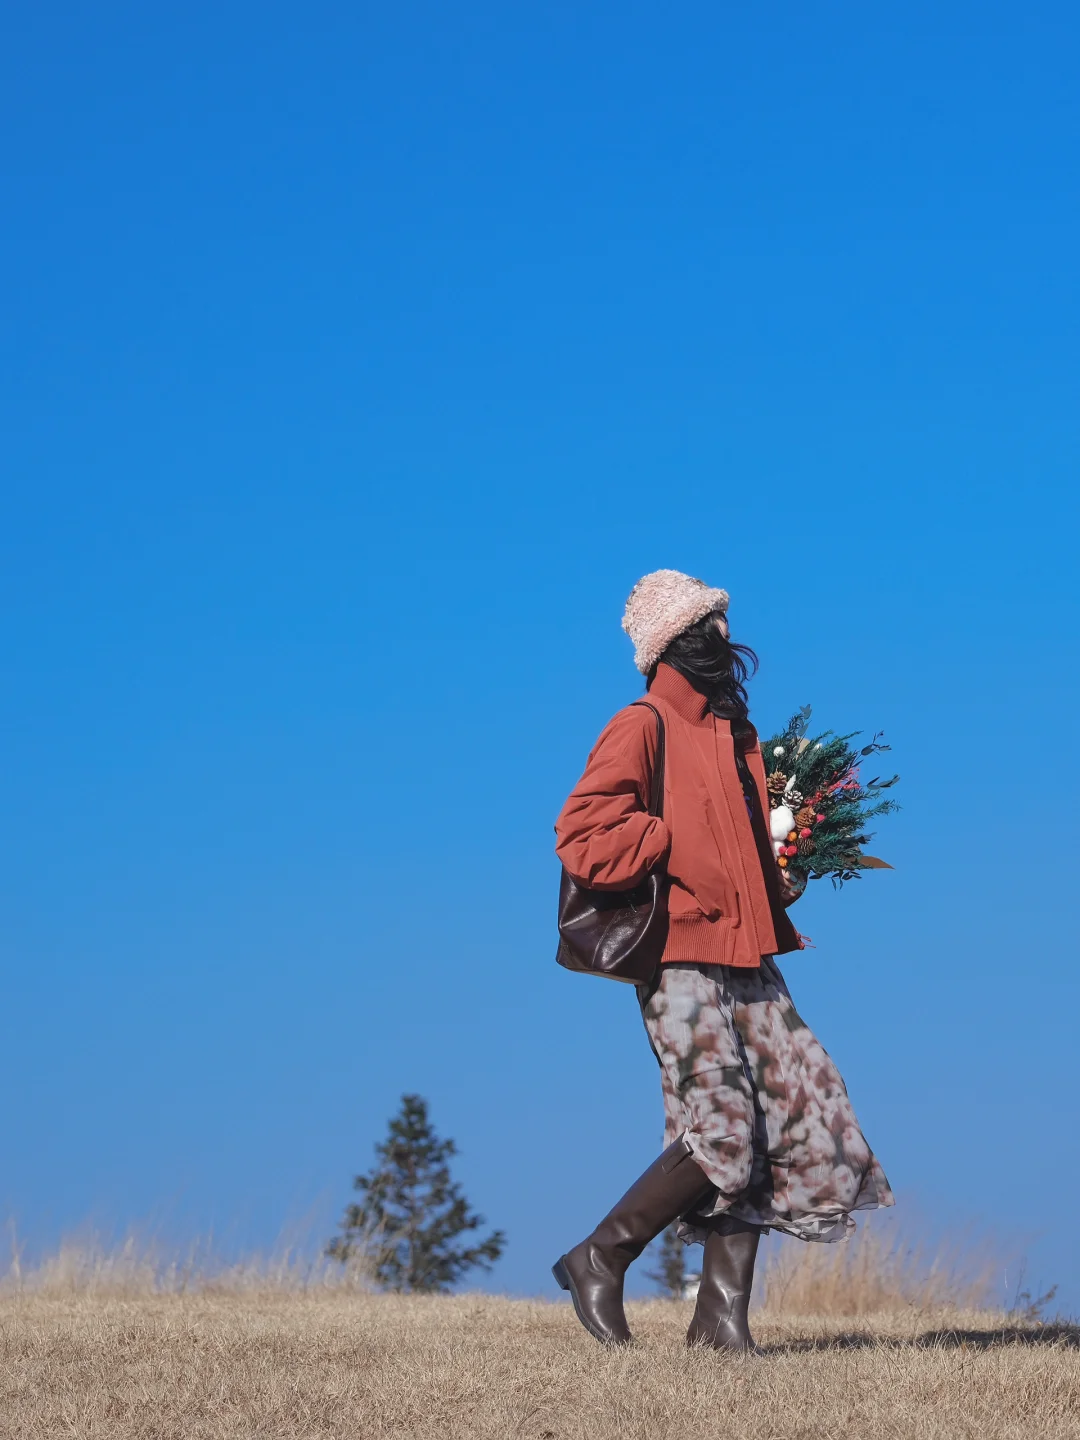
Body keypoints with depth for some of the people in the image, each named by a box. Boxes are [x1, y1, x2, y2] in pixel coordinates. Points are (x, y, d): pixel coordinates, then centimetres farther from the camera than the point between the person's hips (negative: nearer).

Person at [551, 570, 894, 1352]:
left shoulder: (736, 732, 20)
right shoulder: (644, 726, -5)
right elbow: (583, 835, -16)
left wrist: (784, 871, 16)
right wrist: (676, 847, -16)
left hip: (749, 958, 8)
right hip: (683, 962, -8)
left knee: (801, 1119, 1)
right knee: (721, 1133, -13)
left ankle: (724, 1315, 6)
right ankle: (599, 1261, 6)